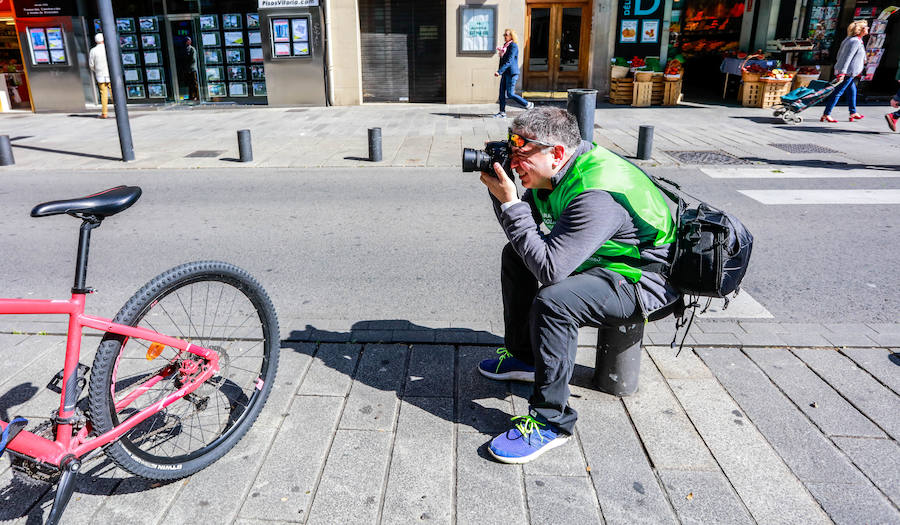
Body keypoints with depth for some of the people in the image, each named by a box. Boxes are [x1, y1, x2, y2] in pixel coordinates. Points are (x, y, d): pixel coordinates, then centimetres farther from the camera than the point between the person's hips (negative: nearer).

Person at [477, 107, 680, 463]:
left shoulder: (597, 195, -33)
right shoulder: (559, 171, -4)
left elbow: (549, 268, -37)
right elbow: (522, 232, 5)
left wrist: (510, 202, -33)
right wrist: (499, 188, -12)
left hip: (648, 279, -10)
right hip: (604, 259, 10)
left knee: (552, 301, -34)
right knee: (516, 256, 14)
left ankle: (551, 422, -17)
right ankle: (522, 357, 25)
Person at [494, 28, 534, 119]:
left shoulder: (513, 46, -13)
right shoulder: (505, 45, 14)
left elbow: (509, 61, -22)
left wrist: (499, 71, -27)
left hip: (511, 73, -9)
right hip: (505, 73, 9)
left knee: (510, 94, -8)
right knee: (502, 93, 5)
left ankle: (528, 104, 8)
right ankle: (502, 113, 10)